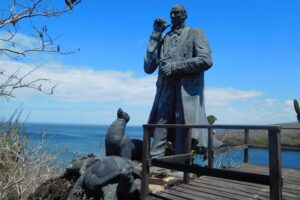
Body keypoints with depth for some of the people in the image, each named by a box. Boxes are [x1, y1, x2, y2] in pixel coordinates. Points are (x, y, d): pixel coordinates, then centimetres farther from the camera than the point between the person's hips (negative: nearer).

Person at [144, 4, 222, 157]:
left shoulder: (195, 34, 14)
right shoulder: (163, 39, 23)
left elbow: (206, 60, -4)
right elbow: (148, 68, 12)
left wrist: (174, 66, -9)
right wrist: (155, 34, 11)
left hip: (187, 92, -3)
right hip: (165, 92, 3)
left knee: (183, 137, -7)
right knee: (159, 133, -7)